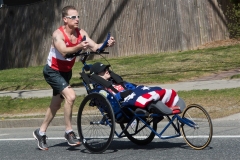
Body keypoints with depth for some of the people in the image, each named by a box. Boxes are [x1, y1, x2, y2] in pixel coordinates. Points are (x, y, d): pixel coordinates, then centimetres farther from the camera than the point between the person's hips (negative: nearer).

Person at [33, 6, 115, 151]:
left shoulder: (81, 33, -10)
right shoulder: (58, 34, -25)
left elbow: (95, 47, -20)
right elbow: (64, 51, -42)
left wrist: (107, 44, -40)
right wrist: (79, 47, -59)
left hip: (66, 72, 7)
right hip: (53, 71, -7)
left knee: (56, 104, 16)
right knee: (70, 96, -25)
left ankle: (41, 132, 33)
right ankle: (69, 132, -12)